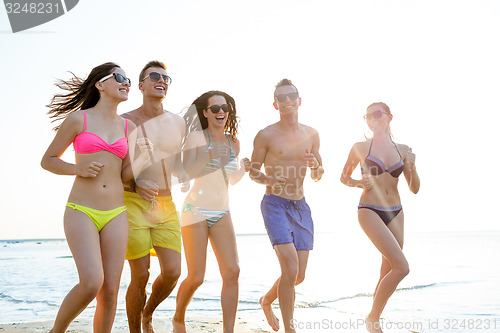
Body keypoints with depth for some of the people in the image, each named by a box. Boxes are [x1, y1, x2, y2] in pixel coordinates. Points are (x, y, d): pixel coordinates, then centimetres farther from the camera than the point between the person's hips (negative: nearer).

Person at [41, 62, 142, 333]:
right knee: (92, 283, -18)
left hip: (116, 215, 4)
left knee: (109, 291, -1)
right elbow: (48, 160, 7)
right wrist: (78, 169, -9)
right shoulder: (78, 119, 2)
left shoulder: (128, 127, 13)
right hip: (81, 211, -4)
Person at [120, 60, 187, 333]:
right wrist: (135, 187, -16)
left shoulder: (178, 123, 10)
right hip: (133, 205, -4)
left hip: (166, 206, 4)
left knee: (172, 272, -3)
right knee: (140, 276, -5)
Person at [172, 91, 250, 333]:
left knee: (232, 271, -11)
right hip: (196, 210, -4)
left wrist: (243, 169, 1)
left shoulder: (233, 143, 10)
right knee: (196, 278, -5)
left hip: (222, 214, 5)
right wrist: (209, 157, -25)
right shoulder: (196, 137, -4)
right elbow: (185, 174, -12)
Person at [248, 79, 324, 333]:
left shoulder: (311, 135, 9)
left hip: (301, 207, 5)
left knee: (299, 276, 8)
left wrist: (315, 165, -8)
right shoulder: (266, 135, -5)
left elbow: (317, 177, 14)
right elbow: (253, 171, 0)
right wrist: (267, 179, -21)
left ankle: (266, 301, 37)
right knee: (290, 269, -17)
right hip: (275, 205, -5)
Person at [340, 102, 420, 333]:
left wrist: (412, 167, -11)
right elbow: (344, 177, 9)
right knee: (402, 267, -17)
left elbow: (415, 189, 7)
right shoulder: (361, 148, -2)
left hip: (395, 213, 5)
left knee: (388, 274, 8)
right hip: (370, 212, -5)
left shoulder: (402, 150, 7)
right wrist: (358, 183, -11)